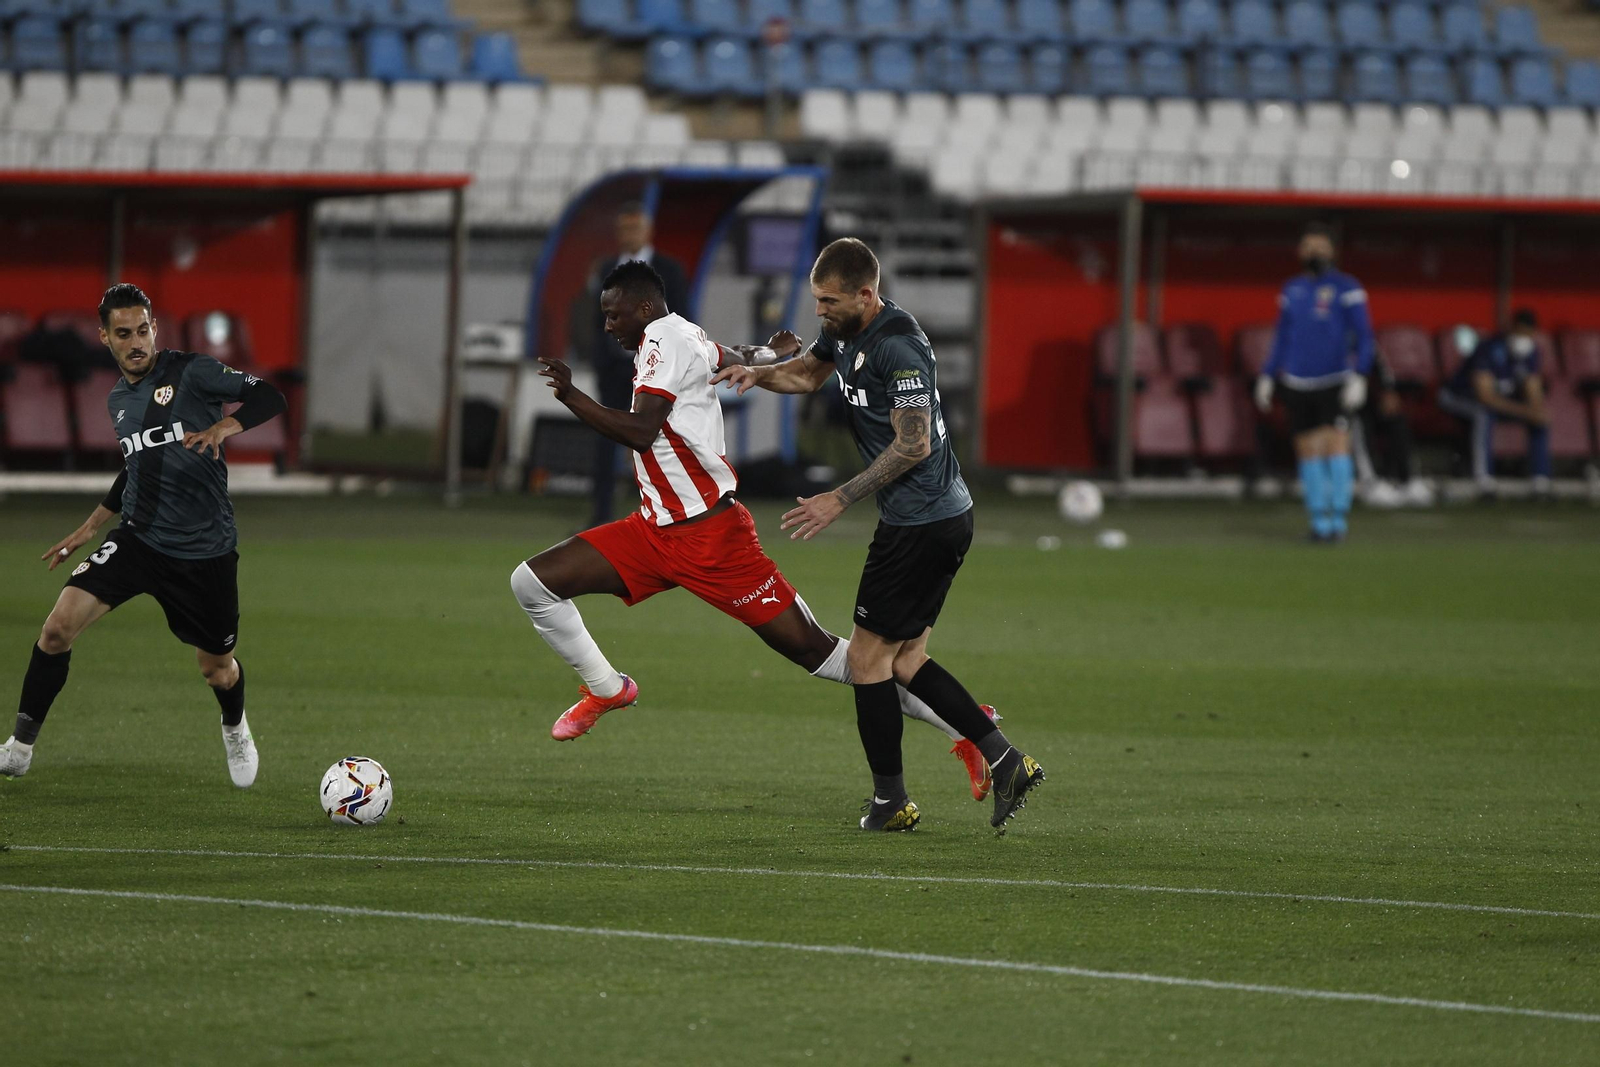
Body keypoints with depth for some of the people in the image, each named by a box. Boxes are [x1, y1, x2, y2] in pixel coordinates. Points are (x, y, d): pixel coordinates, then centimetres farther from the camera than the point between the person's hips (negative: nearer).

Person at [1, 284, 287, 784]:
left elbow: (268, 397, -16)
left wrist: (224, 426, -34)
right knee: (59, 625, -15)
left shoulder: (192, 372, -9)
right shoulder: (118, 400, 11)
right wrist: (89, 528, 26)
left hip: (205, 550, -4)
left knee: (217, 669, 9)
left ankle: (235, 729, 46)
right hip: (139, 538, 4)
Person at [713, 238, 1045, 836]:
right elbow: (809, 373, 30)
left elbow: (913, 445, -22)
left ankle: (890, 801, 7)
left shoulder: (898, 347, -21)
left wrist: (840, 500, -18)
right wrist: (758, 374, 8)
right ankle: (1007, 764, 9)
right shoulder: (846, 330, 10)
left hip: (920, 526, -10)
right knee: (904, 662, 11)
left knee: (867, 658, -1)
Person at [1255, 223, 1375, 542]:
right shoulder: (1292, 290, 13)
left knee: (1337, 444, -14)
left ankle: (1339, 519, -10)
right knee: (1308, 450, 3)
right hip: (1298, 384, 4)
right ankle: (1319, 522, 8)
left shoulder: (1346, 288, -2)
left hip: (1335, 382, -4)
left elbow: (1364, 336, -3)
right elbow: (1282, 339, 21)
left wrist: (1359, 377, -14)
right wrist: (1267, 377, 16)